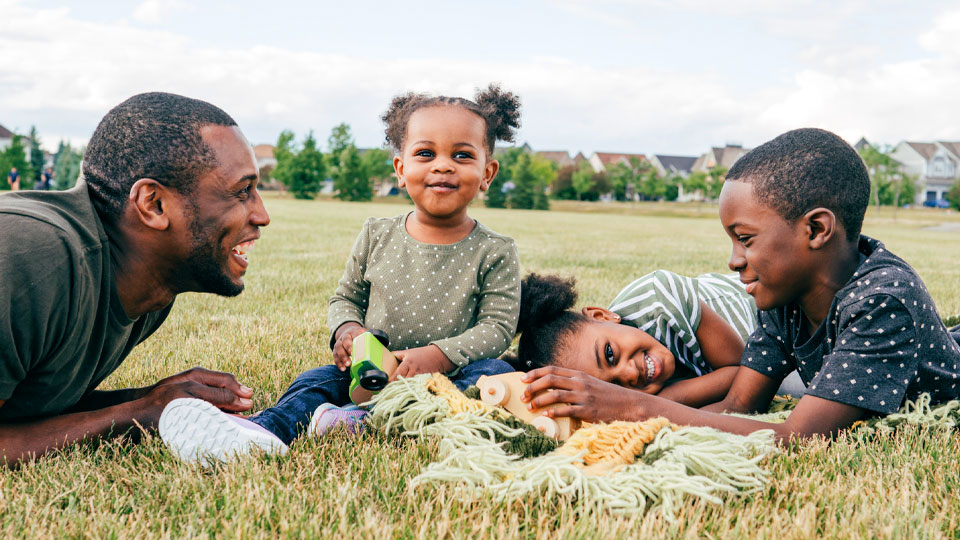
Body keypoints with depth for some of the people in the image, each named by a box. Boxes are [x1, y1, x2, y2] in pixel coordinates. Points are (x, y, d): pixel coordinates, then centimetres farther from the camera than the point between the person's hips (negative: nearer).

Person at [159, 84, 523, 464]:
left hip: (449, 378, -2)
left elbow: (499, 325, -6)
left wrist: (441, 355, -22)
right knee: (318, 381, -20)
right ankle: (264, 431, -52)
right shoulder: (376, 236, 5)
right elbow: (346, 297, 16)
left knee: (497, 373, -31)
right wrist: (346, 329, -9)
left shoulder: (493, 253, -4)